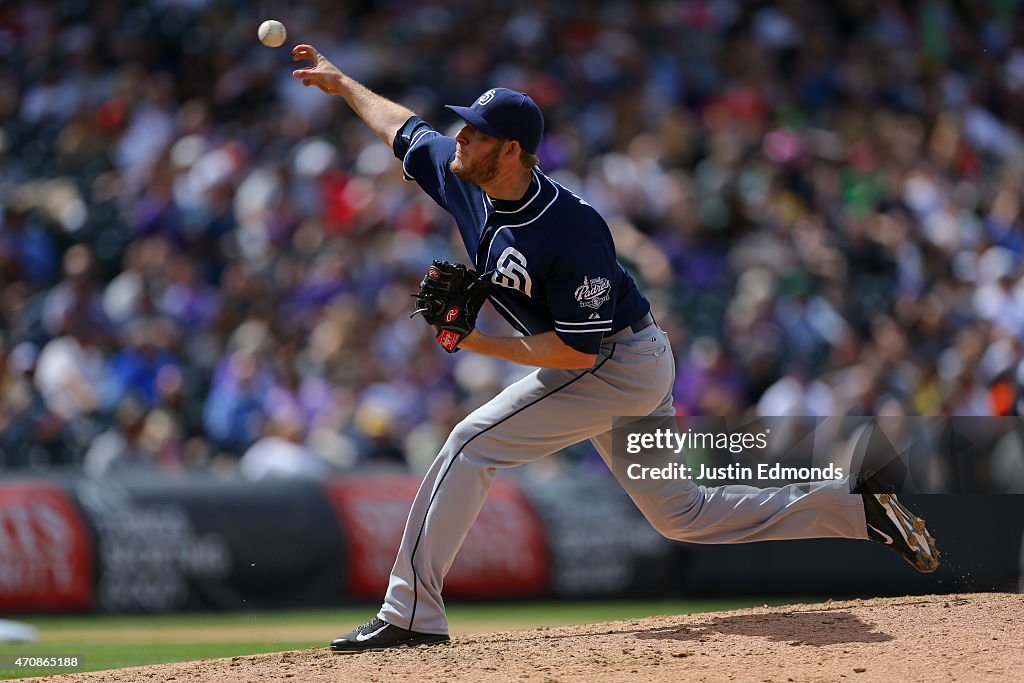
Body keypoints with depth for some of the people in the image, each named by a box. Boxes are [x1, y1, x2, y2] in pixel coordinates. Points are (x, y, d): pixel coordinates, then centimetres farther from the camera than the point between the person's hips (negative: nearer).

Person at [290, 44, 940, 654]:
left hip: (616, 366, -9)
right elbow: (405, 127, 14)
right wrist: (342, 81, 20)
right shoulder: (465, 180, -7)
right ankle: (860, 507, 17)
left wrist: (480, 343, -25)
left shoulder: (569, 232, -30)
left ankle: (411, 614, -11)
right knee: (682, 514, 14)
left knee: (471, 444, -14)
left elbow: (579, 351, -28)